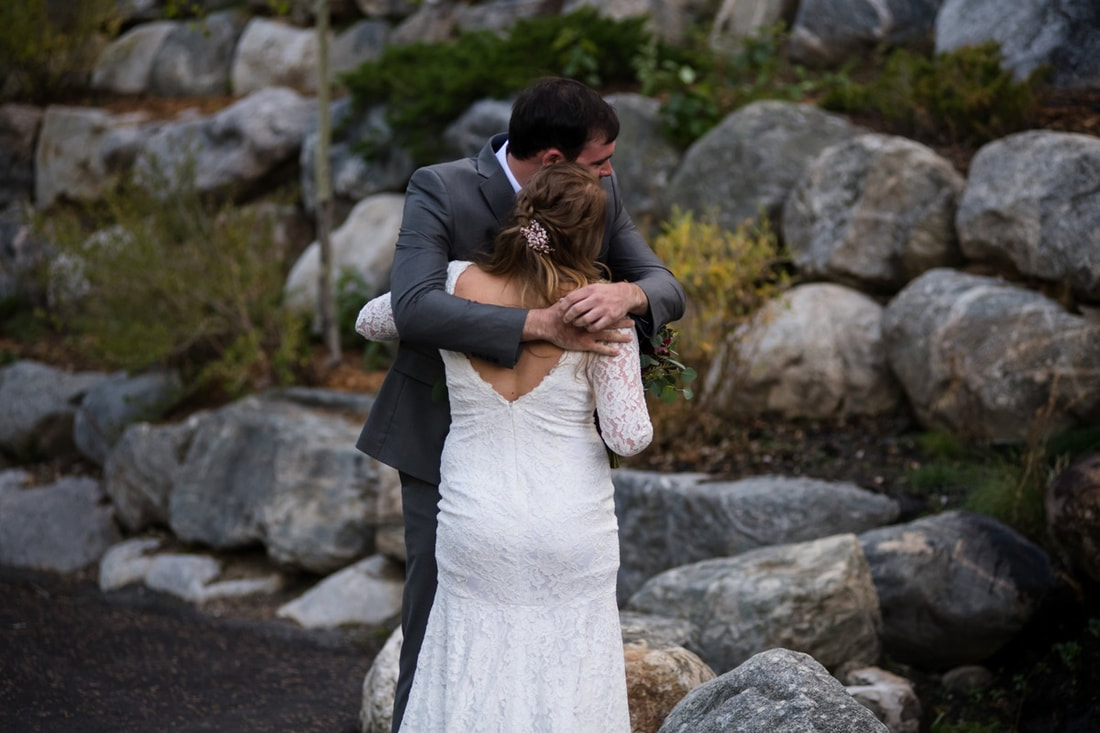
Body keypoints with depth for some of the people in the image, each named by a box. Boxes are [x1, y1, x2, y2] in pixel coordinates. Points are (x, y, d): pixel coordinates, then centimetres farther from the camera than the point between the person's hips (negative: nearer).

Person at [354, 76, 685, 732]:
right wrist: (541, 325, -42)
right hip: (446, 437, -4)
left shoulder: (600, 194, -6)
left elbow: (667, 289, -9)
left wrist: (627, 294, -34)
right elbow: (415, 308, -35)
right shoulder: (440, 191, -20)